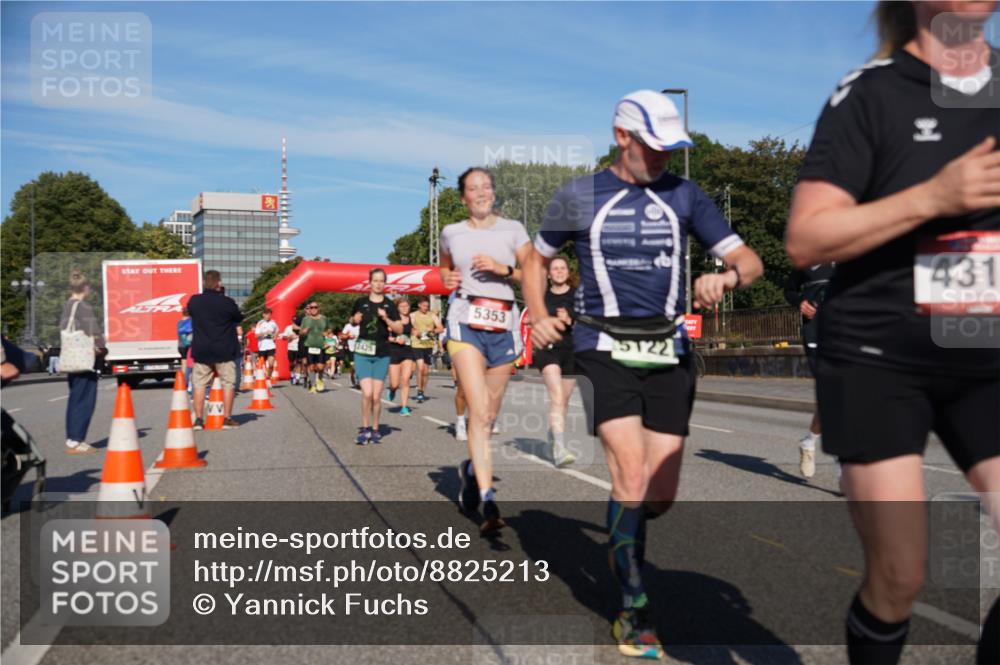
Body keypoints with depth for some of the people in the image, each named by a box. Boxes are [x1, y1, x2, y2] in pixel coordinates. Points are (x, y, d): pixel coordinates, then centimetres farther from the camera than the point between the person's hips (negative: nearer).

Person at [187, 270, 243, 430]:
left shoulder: (193, 301, -2)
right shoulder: (227, 302, -12)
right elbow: (238, 319, 2)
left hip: (201, 350, 3)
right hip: (224, 350, -3)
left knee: (200, 384, 9)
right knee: (228, 383, 6)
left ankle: (198, 420, 7)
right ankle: (227, 419, 6)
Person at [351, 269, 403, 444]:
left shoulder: (389, 305, 2)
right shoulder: (361, 302, 2)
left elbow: (400, 330, 1)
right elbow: (353, 321, 19)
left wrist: (386, 319, -13)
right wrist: (355, 320, -3)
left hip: (382, 354, 1)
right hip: (362, 352, -1)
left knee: (376, 395, 3)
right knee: (367, 393, -13)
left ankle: (375, 429, 19)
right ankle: (364, 428, 4)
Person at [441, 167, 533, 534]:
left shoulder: (513, 229, 9)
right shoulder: (452, 233, 12)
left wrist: (503, 269, -11)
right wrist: (447, 278, 8)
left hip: (503, 327, 2)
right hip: (465, 324, -1)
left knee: (489, 415, 8)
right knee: (479, 413, -16)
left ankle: (472, 467, 38)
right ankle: (488, 502, -19)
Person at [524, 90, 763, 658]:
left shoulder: (684, 195, 6)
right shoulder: (579, 197, 2)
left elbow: (749, 259, 3)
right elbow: (538, 260, 17)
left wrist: (728, 276, -20)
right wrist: (540, 317, 1)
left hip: (669, 354, 3)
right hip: (605, 352, -2)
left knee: (661, 496, 4)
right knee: (632, 478, -16)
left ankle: (624, 540, 40)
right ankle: (636, 613, 1)